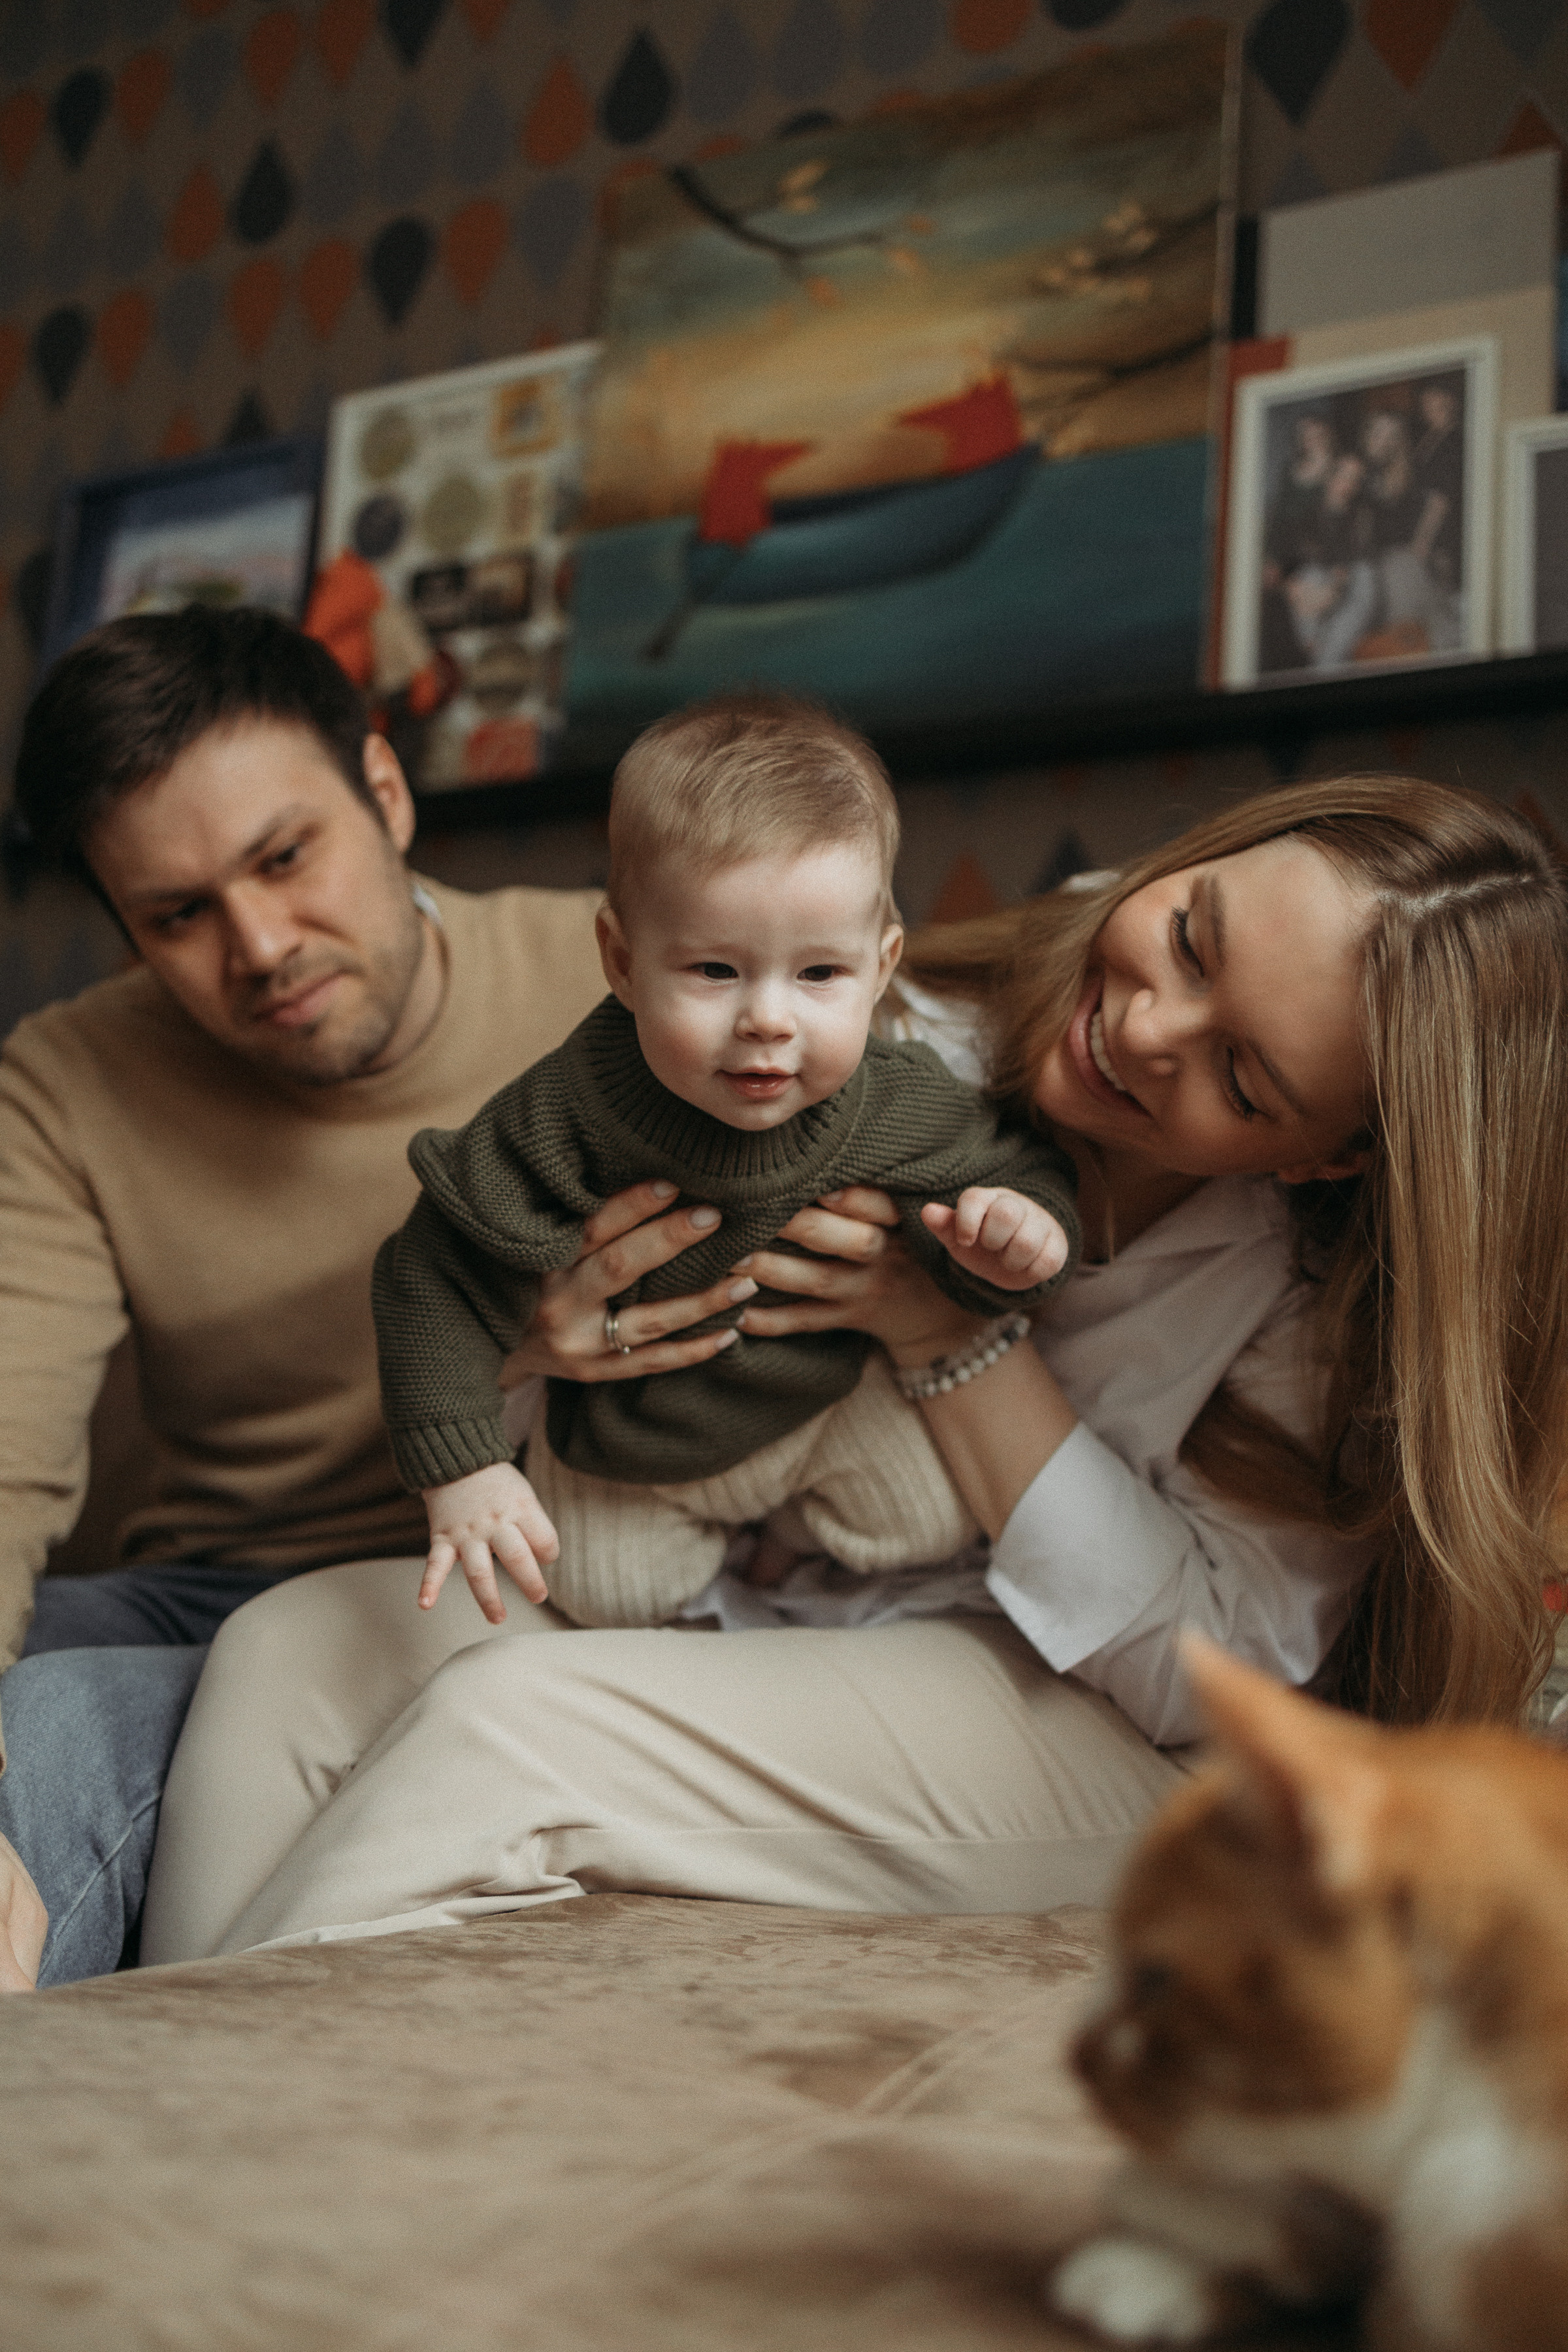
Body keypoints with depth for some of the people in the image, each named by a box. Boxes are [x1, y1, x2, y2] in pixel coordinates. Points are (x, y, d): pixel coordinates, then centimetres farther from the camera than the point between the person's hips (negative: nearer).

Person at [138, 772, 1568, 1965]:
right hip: (742, 1607, 6)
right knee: (295, 1647, -14)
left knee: (508, 1716, -27)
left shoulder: (1335, 1267, -15)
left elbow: (1223, 1668, -18)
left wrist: (947, 1334, -22)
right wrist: (547, 1334, -19)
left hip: (1097, 1730, -5)